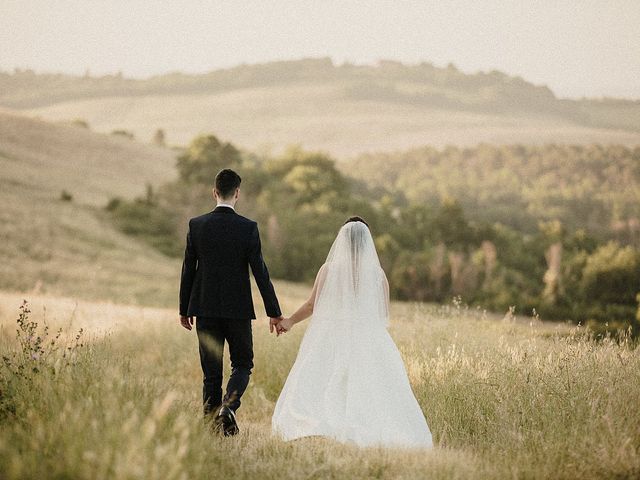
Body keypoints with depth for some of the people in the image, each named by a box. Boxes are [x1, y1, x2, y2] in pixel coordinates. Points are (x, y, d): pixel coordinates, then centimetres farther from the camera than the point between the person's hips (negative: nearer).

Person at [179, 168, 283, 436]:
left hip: (205, 308, 2)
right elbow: (260, 272, -7)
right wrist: (274, 312, 0)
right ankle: (228, 405, -13)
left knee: (211, 371, 9)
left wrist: (184, 309, 12)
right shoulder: (248, 228, -8)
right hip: (238, 309, -2)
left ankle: (211, 423, 7)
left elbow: (188, 270, 2)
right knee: (242, 364, 12)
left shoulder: (196, 225, -2)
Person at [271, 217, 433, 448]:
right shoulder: (377, 274, -2)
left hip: (330, 339, 0)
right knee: (374, 390, 4)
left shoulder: (328, 270, -5)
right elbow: (384, 314, 4)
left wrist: (290, 321, 14)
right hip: (367, 341, 0)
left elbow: (312, 305, 1)